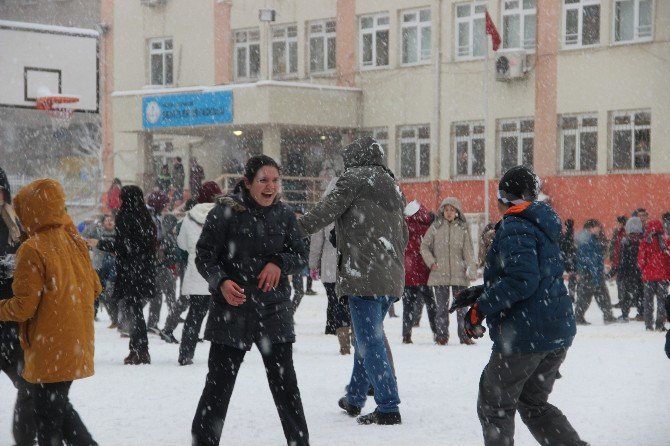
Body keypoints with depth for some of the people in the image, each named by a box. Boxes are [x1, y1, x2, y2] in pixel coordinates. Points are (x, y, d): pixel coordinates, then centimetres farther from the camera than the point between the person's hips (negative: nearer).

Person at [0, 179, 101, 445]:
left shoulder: (32, 250, -17)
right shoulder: (74, 241, 5)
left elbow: (23, 306, -18)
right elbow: (94, 287, 12)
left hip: (49, 350, -7)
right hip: (76, 344, 7)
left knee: (48, 419, 4)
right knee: (59, 404, 20)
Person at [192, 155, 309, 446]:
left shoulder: (284, 214, 4)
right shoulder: (225, 212, -7)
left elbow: (301, 255, 11)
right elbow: (204, 256, -5)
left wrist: (280, 263, -10)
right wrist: (221, 282, -22)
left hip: (274, 310, 3)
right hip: (231, 310, -3)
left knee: (285, 383, 4)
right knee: (219, 384, 2)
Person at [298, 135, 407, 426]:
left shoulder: (354, 178, -1)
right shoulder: (392, 186, 23)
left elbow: (328, 209, -14)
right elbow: (403, 234, 27)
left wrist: (299, 228, -13)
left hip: (363, 274, -8)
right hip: (391, 277, 8)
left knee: (370, 342, -7)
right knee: (366, 338, 19)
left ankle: (388, 407, -11)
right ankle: (355, 398, 29)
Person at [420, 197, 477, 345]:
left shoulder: (463, 228, 5)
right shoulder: (435, 227, 4)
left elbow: (468, 251, 5)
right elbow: (424, 246, 10)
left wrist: (471, 269, -4)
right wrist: (431, 262, -2)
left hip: (459, 275, 0)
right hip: (439, 275, 0)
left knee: (461, 306, 3)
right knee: (441, 307, 4)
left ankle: (464, 335, 10)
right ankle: (441, 336, 12)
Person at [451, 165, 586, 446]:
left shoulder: (514, 228, -14)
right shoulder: (542, 226, 16)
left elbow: (522, 280, -27)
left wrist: (480, 309, -20)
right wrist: (481, 292, 19)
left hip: (526, 336, -9)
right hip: (559, 333, 9)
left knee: (494, 405, 7)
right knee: (533, 404, 20)